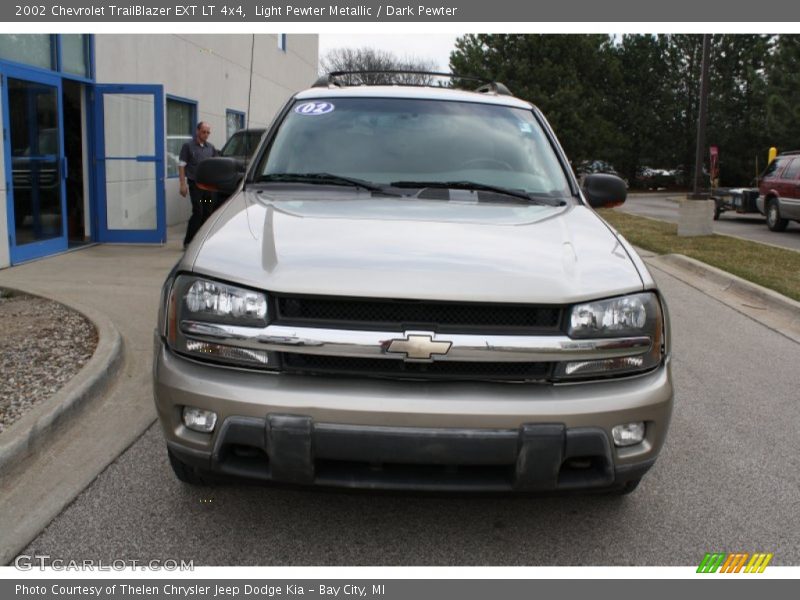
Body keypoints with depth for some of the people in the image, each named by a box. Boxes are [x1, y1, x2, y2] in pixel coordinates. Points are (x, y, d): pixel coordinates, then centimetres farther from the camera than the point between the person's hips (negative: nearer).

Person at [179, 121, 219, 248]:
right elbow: (181, 165, -4)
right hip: (195, 184, -5)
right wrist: (183, 184, -12)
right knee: (198, 212, -11)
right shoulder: (188, 146, -2)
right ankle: (188, 242, -5)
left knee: (208, 212, 6)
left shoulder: (210, 147, 12)